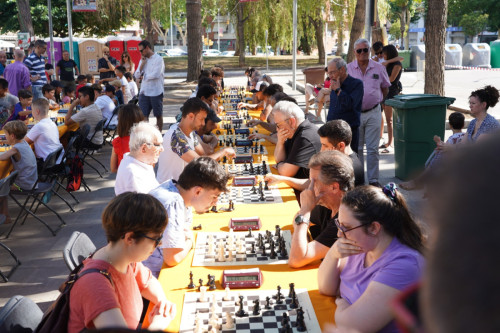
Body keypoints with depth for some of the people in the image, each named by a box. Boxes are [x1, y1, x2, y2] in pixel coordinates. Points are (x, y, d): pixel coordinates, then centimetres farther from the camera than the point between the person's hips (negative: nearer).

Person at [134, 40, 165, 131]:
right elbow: (137, 76, 9)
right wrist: (142, 64, -2)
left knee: (158, 115, 7)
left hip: (156, 92, -5)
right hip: (144, 92, 5)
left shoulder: (158, 59, -6)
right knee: (143, 116, 1)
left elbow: (156, 74, -18)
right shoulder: (142, 60, 14)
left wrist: (143, 77, -3)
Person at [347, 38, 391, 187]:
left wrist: (376, 100, 11)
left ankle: (373, 179, 9)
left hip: (373, 113, 0)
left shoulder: (379, 68, 2)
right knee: (356, 148, 10)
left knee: (373, 148, 1)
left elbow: (385, 88, 15)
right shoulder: (348, 69, 0)